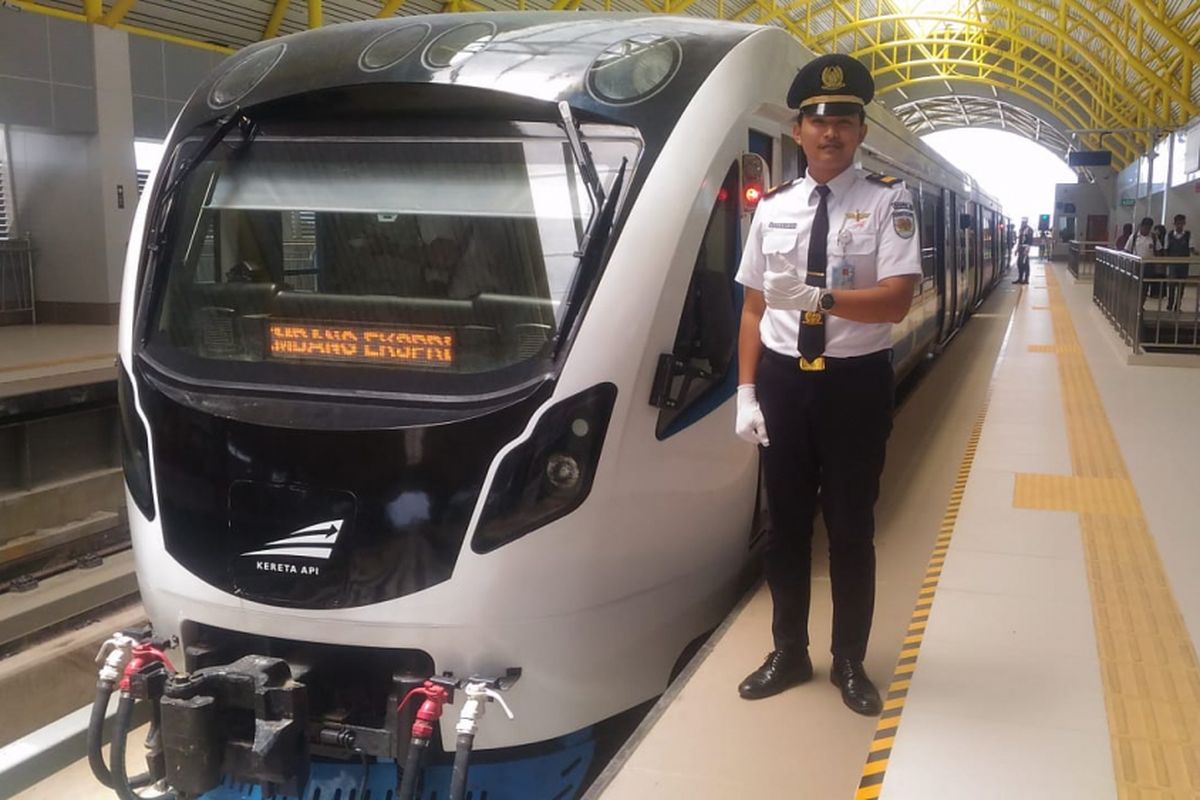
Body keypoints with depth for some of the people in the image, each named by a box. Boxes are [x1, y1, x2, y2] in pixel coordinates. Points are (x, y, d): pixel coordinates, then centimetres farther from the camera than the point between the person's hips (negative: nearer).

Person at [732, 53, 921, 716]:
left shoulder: (887, 201, -6)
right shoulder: (773, 207, 3)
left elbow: (896, 300, -17)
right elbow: (753, 308, 4)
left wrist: (819, 298, -30)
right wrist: (746, 392, -1)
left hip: (855, 382, -3)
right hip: (783, 380, 3)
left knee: (851, 529, 10)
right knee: (786, 524, 14)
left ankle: (849, 662, 30)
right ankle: (788, 653, 33)